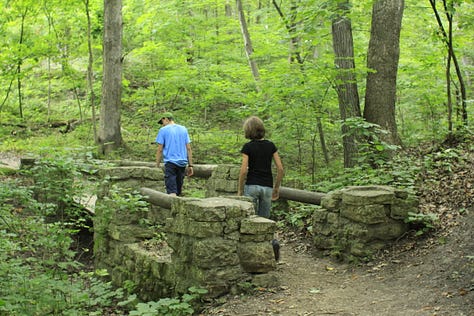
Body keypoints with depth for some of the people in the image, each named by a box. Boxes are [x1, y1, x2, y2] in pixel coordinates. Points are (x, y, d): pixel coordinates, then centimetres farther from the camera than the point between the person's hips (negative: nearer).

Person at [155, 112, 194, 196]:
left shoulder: (163, 130, 1)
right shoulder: (184, 129, 13)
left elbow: (160, 150, -3)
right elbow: (189, 148, 9)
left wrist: (157, 166, 2)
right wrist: (190, 165, 10)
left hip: (170, 162, -5)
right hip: (182, 163, 5)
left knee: (172, 191, -9)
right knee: (178, 191, 13)